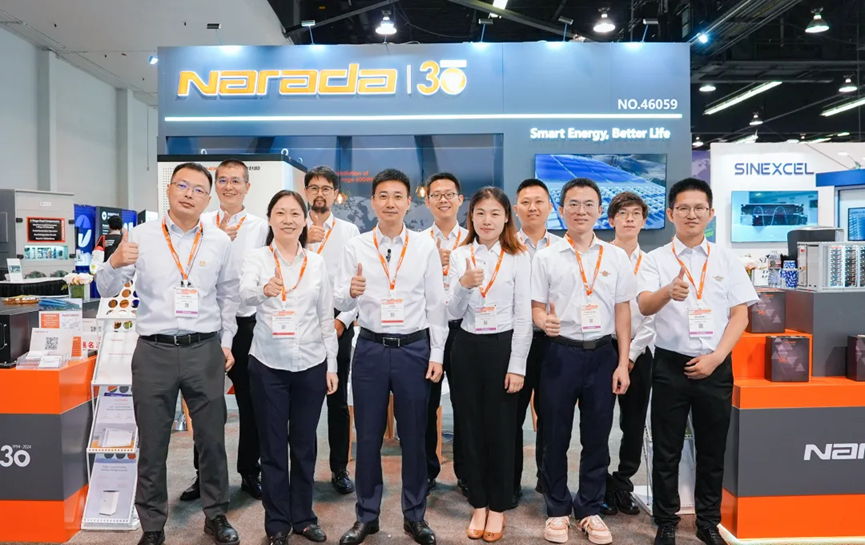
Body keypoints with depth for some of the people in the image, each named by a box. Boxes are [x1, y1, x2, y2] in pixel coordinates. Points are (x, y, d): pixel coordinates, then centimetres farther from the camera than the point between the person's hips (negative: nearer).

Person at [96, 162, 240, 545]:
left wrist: (226, 342, 10)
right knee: (152, 444, 10)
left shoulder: (220, 241, 3)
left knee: (212, 439, 11)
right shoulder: (141, 236, -2)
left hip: (205, 351, 1)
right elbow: (107, 291, -1)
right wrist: (115, 264, -22)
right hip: (154, 352, -1)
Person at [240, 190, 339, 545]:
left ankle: (303, 516, 28)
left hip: (311, 365, 2)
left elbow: (326, 317, 6)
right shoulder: (256, 258, -3)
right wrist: (264, 289, -47)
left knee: (304, 444, 12)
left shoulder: (317, 262, 4)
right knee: (273, 446, 8)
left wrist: (331, 365, 3)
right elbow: (245, 294, -24)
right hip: (268, 366, -2)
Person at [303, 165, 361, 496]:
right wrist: (303, 241, -17)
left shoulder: (350, 231, 5)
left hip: (337, 321, 0)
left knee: (338, 399, 7)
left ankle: (339, 469, 19)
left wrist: (343, 319, -8)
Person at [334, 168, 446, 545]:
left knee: (413, 436, 10)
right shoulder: (355, 246, 1)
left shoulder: (425, 247, 1)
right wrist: (352, 292, -25)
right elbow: (340, 303, -2)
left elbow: (436, 303, 1)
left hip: (414, 348, 0)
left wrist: (437, 353, -2)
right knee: (368, 435, 10)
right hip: (370, 348, 1)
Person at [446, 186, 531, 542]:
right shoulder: (459, 256, 4)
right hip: (467, 348, 3)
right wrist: (464, 284, -20)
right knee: (472, 426, 11)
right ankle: (479, 504, 27)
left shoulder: (519, 257, -4)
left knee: (501, 428, 6)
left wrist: (517, 365, -10)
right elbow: (453, 313, 0)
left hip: (503, 346, -3)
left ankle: (497, 506, 24)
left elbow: (524, 316, -5)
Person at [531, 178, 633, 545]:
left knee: (597, 438, 11)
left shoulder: (616, 256, 5)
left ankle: (589, 510, 28)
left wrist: (623, 363, 2)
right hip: (561, 353, -1)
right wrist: (545, 322, -22)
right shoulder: (546, 257, 0)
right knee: (555, 436, 8)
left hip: (603, 354, 2)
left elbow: (622, 311, 6)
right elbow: (537, 308, 2)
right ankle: (557, 510, 26)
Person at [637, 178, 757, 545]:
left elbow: (740, 315, 3)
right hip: (671, 364, -2)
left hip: (715, 366, 2)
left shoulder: (727, 261, 5)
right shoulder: (656, 260, -2)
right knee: (667, 450, 7)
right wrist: (669, 291, -39)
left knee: (712, 449, 13)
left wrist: (715, 357, -8)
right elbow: (645, 307, -17)